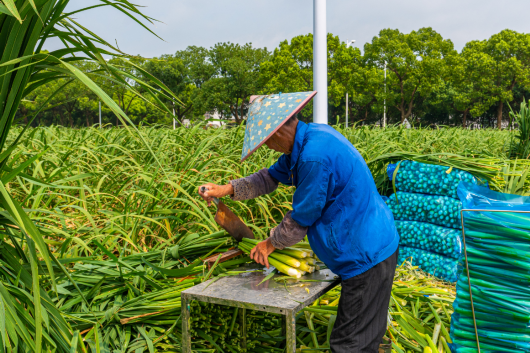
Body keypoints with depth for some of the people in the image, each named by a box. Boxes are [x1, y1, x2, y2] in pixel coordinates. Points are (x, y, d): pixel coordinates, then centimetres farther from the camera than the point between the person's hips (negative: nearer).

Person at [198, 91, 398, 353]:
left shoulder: (314, 157, -28)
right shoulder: (311, 135, 5)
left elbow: (301, 219, -16)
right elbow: (272, 176, 17)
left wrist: (271, 243, 2)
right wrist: (227, 189, 7)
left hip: (367, 256, -10)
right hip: (369, 245, 10)